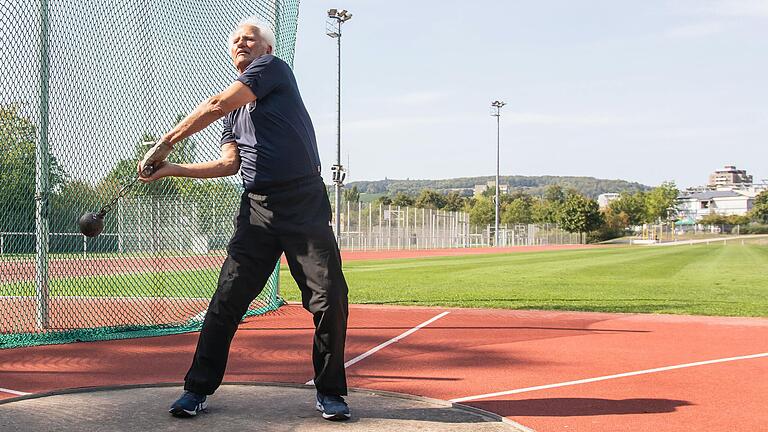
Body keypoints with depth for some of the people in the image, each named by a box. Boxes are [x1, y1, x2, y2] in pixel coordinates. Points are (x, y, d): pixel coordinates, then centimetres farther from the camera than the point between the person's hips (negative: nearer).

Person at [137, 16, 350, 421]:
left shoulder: (274, 68, 0)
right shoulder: (234, 111, 20)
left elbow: (217, 104, -10)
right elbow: (229, 164, 10)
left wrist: (166, 143, -4)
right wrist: (170, 169, 3)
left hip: (306, 205, -5)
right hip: (257, 209, 6)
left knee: (331, 299, -6)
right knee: (227, 299, -1)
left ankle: (329, 392, 10)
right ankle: (197, 390, 9)